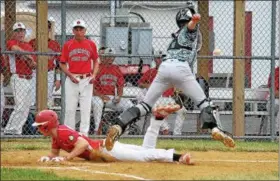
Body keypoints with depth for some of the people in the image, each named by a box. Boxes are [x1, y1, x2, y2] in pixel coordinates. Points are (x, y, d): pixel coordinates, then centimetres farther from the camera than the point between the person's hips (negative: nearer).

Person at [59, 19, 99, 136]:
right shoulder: (67, 45, 3)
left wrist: (94, 75, -2)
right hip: (72, 80, 0)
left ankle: (84, 134, 5)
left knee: (86, 109, 1)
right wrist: (70, 75, -9)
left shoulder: (91, 44, 4)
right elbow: (62, 64, 5)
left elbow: (96, 61, 13)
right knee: (70, 109, 3)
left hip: (87, 80, 0)